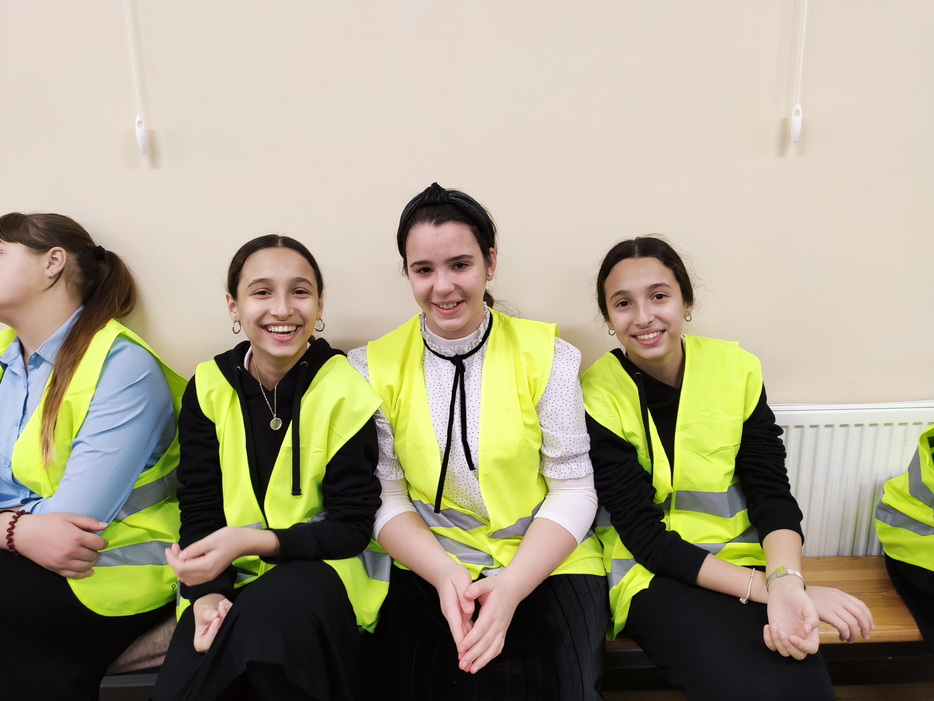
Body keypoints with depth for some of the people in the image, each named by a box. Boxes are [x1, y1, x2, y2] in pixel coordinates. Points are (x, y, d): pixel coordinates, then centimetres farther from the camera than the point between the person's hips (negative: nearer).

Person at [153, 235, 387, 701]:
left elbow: (352, 526, -12)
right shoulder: (209, 387, -2)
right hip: (231, 579, 2)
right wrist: (207, 594, -18)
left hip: (318, 570, -1)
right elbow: (198, 509, 0)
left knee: (273, 613, -33)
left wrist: (251, 542, -26)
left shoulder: (345, 392, -12)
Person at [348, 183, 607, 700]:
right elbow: (386, 498, 0)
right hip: (429, 573, 1)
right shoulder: (374, 367, 0)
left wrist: (510, 586, -17)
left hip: (545, 566, 0)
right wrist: (444, 574, -16)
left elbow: (573, 489, -4)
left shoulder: (547, 355, -4)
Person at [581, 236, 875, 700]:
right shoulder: (596, 396, -13)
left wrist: (786, 582, -25)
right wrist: (764, 589, -22)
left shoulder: (737, 369, -3)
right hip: (653, 572, -2)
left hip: (744, 557, 3)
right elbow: (643, 534, -14)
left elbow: (770, 492, -5)